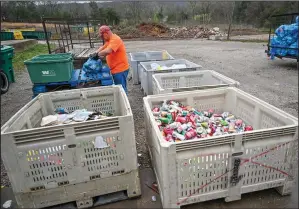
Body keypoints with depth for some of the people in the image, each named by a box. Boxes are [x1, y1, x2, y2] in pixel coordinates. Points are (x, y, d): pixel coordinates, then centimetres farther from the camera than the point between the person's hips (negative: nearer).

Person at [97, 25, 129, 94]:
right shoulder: (109, 40, 14)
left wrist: (98, 54, -16)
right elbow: (102, 47, 26)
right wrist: (96, 53, 8)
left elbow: (107, 51, -32)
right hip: (116, 69, 10)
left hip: (120, 69, -10)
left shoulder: (115, 39, -18)